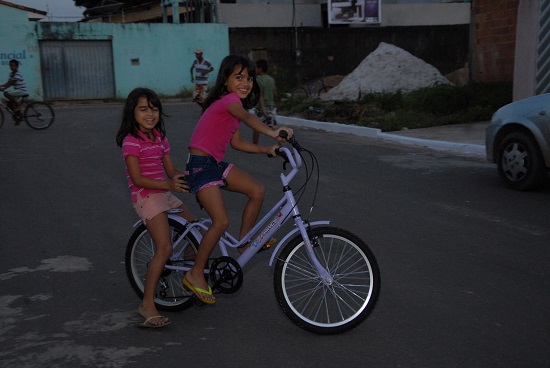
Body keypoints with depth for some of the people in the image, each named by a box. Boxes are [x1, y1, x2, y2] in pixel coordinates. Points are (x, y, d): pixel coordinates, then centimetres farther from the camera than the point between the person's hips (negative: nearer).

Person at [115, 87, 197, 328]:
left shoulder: (159, 137, 12)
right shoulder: (131, 141, -12)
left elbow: (170, 170, 9)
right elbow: (138, 179, -18)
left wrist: (182, 177, -13)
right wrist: (169, 184, -27)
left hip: (164, 194, 8)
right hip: (146, 197, -8)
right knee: (164, 249, -19)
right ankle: (147, 304, -13)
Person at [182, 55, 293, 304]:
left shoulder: (232, 103, 13)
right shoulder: (229, 99, -17)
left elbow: (237, 143, 14)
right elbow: (247, 117, -40)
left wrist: (266, 149, 5)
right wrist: (272, 132, -57)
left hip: (215, 164, 9)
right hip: (200, 165, -9)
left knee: (257, 191, 1)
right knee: (221, 221, -15)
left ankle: (244, 243, 16)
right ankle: (195, 275, 0)